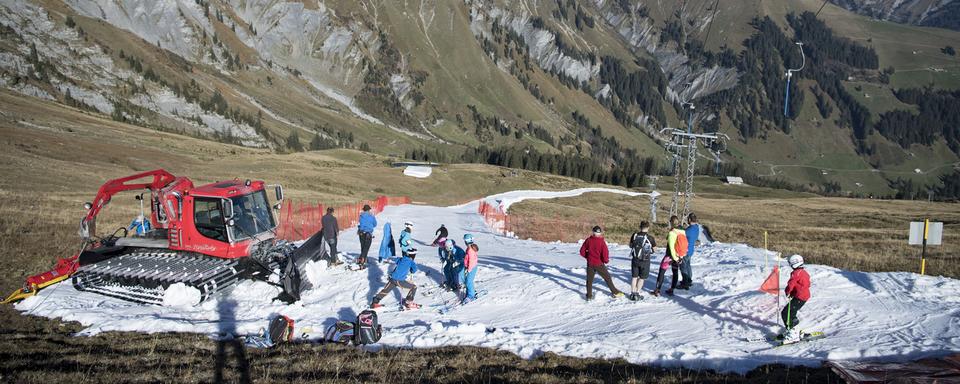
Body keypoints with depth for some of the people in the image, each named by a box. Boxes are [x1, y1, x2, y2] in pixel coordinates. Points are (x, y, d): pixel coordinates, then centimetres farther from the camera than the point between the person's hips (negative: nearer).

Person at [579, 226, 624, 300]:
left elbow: (582, 251, -1)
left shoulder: (588, 240, -5)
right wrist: (606, 260, 2)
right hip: (599, 264, -2)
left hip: (590, 264, 2)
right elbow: (605, 253, -19)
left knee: (589, 280, 14)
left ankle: (589, 295, 12)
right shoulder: (602, 242, -15)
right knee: (607, 277, 15)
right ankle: (615, 292, 24)